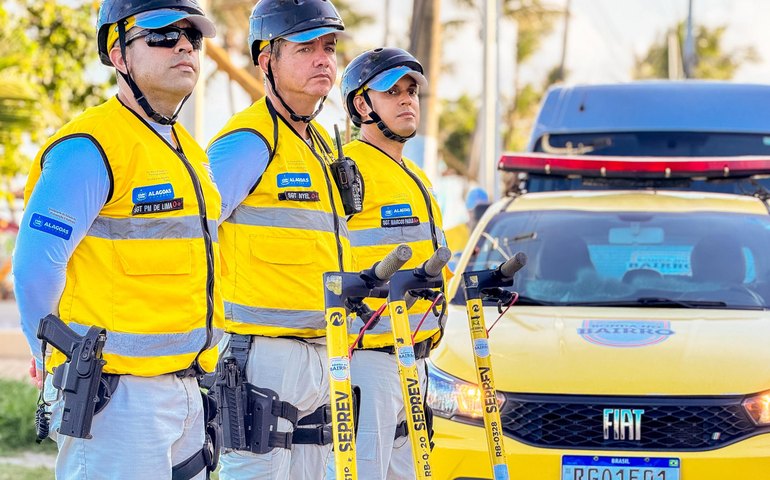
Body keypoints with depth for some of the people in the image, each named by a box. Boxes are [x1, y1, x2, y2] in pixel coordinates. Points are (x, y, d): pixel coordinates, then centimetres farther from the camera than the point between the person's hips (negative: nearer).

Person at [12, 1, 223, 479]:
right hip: (116, 396, -9)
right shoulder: (89, 149, -12)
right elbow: (35, 268, -16)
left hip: (185, 393, 9)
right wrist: (64, 366, -5)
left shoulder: (190, 153, 17)